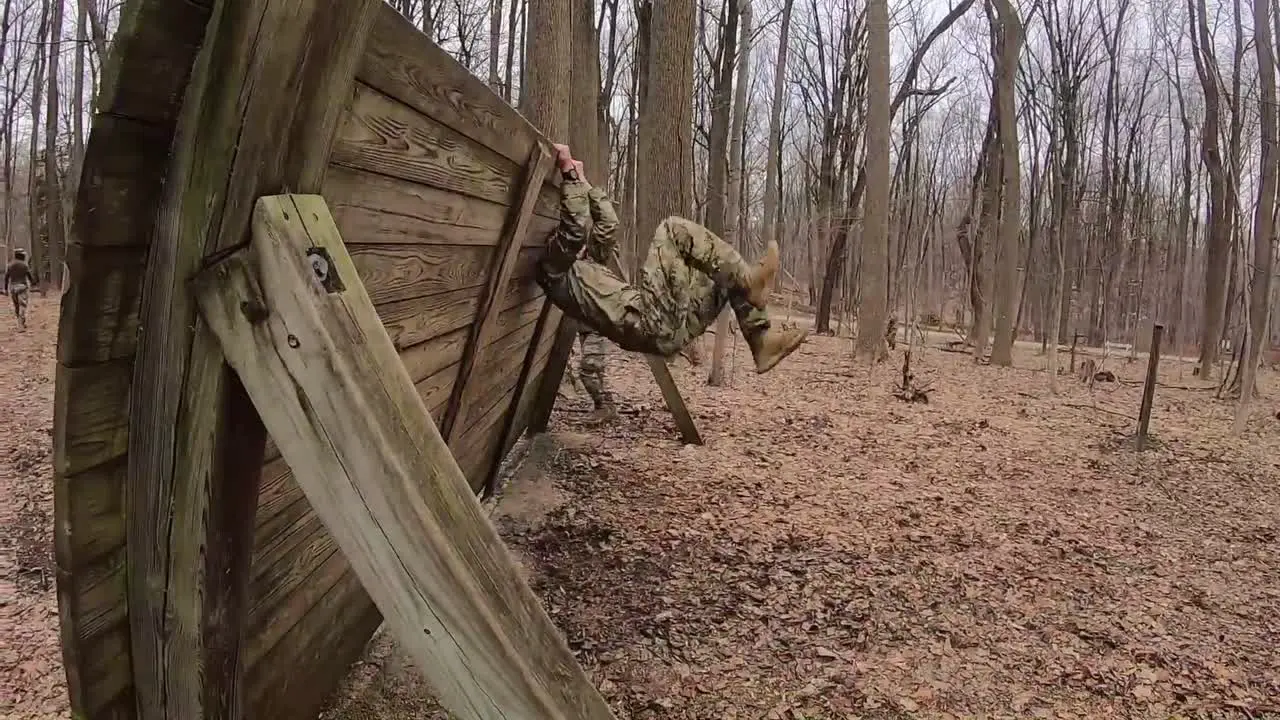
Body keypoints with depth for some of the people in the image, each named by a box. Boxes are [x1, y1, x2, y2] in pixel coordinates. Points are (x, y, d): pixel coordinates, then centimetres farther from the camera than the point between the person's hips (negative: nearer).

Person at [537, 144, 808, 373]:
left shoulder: (578, 260, 33)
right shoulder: (551, 265, 4)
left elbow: (607, 227, 37)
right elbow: (575, 229, -13)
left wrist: (583, 182, 31)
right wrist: (570, 174, -6)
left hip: (663, 325, 9)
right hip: (649, 323, -9)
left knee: (730, 277, 12)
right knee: (674, 229, -11)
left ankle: (762, 341, 3)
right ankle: (749, 281, -18)